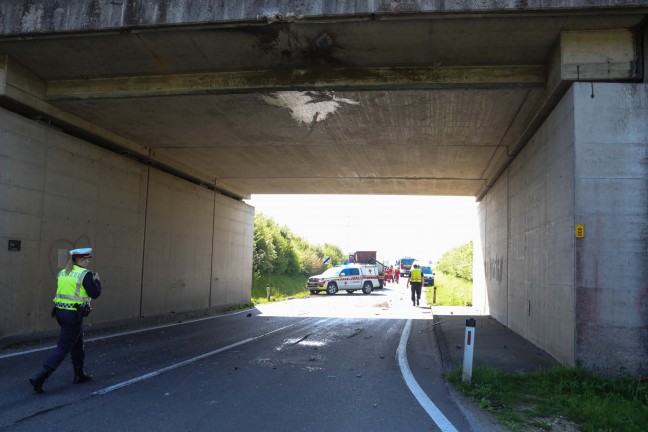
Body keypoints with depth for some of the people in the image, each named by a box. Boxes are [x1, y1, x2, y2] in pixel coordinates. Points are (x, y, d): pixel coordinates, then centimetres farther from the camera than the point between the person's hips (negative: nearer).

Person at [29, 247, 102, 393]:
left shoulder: (62, 273, 10)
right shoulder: (85, 274, -12)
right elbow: (95, 293, -13)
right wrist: (97, 281, 6)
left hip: (60, 311, 8)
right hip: (74, 315, -8)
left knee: (78, 343, 22)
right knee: (63, 347, -3)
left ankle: (79, 374, 31)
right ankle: (39, 378, -10)